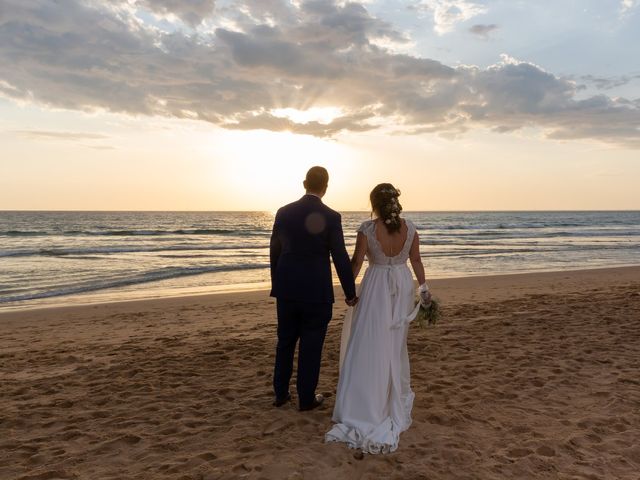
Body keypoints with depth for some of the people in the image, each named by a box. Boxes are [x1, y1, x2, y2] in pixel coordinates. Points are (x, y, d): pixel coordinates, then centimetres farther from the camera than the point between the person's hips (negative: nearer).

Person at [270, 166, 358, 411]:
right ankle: (306, 398, 20)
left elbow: (274, 252, 7)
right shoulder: (331, 217, -11)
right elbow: (341, 258, -11)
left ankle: (281, 393, 28)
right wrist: (350, 293, -1)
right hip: (316, 292, -4)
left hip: (286, 290, 4)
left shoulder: (284, 212, 0)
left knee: (285, 342, 18)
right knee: (311, 346, 9)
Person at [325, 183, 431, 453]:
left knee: (369, 346, 0)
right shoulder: (410, 228, -5)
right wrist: (423, 288, 14)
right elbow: (416, 260, 2)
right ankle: (397, 398, 35)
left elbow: (356, 262, -10)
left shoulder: (367, 229, -15)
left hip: (376, 289, -4)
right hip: (403, 288, 4)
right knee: (396, 345, 20)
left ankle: (365, 412, 1)